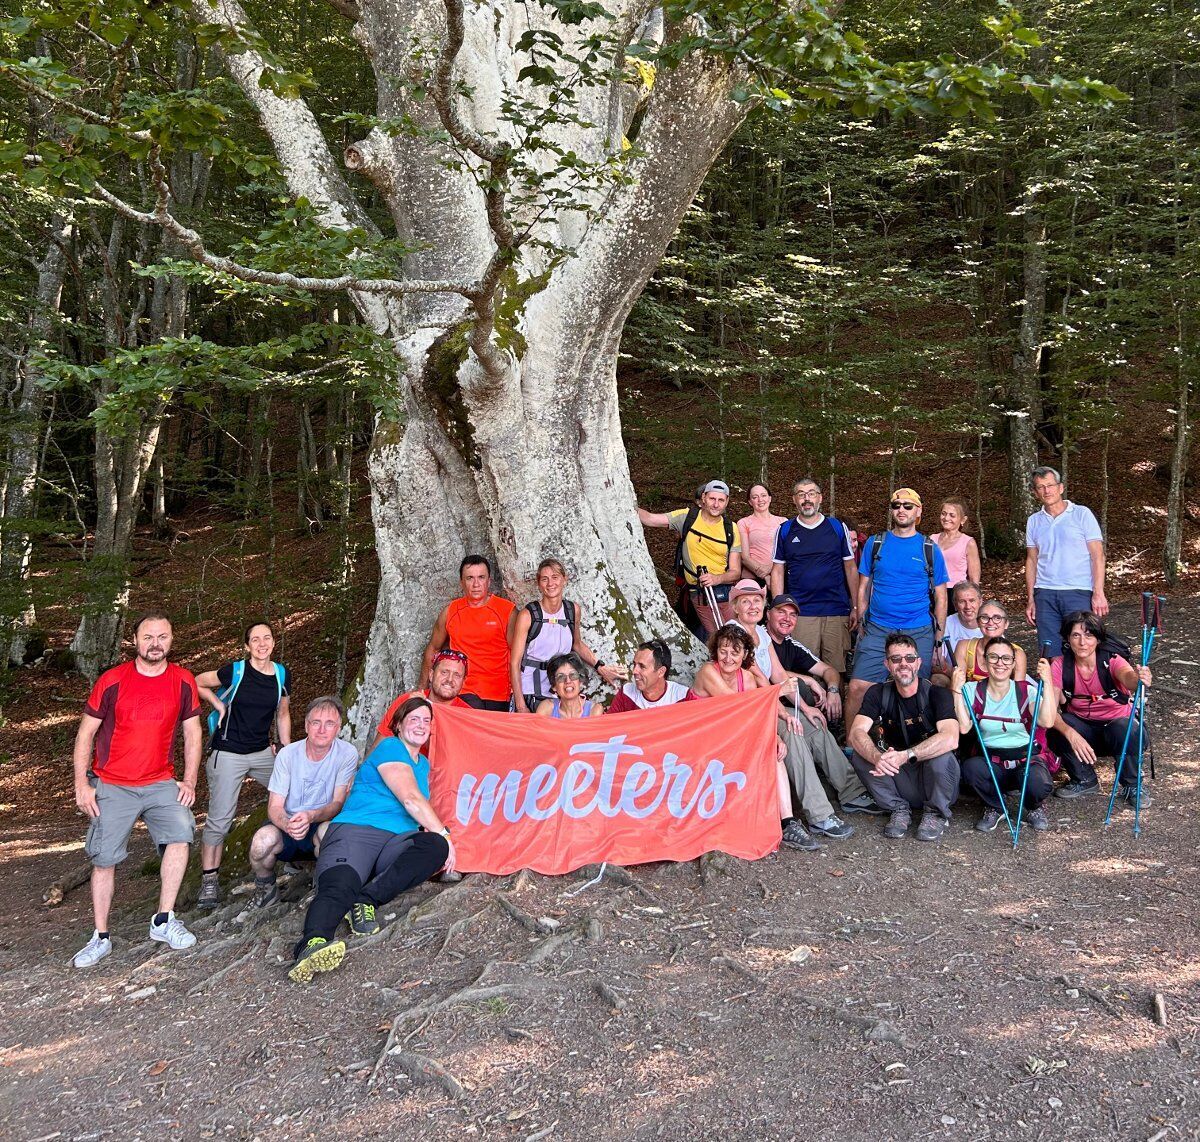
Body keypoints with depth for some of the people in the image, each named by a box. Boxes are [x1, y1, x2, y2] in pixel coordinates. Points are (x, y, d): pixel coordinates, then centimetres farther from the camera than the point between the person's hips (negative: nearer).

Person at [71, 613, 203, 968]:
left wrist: (189, 781, -2)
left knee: (181, 832, -21)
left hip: (161, 783, 1)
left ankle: (164, 921, -8)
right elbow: (86, 732, -1)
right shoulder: (112, 681, -7)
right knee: (104, 859, 3)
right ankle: (101, 937, 20)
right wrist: (81, 784, -6)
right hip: (111, 786, -1)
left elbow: (192, 733, 5)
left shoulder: (183, 682, -2)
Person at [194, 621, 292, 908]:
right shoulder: (235, 671, -11)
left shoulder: (282, 674, 0)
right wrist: (219, 705, -5)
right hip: (228, 754, -4)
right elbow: (197, 683, 3)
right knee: (219, 819, -6)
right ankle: (209, 879, 5)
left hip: (263, 752, 5)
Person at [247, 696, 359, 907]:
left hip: (321, 825, -1)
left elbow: (338, 803, -13)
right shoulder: (287, 754, -8)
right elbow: (274, 807, -10)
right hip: (286, 825, 2)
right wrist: (288, 825, -35)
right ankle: (265, 885, 3)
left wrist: (311, 816, -35)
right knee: (263, 840, -31)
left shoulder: (347, 754, -11)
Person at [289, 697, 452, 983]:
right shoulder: (390, 748, 4)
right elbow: (411, 799, -7)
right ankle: (313, 944, -63)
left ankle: (366, 899, -32)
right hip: (356, 831, -6)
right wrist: (443, 833, -4)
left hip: (396, 843, 6)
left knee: (436, 847, -27)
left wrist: (441, 839, 17)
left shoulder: (423, 764, 28)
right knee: (338, 888, -35)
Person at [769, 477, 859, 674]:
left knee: (837, 670, 2)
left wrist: (855, 607, 6)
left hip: (837, 612, 0)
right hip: (800, 613, 0)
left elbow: (850, 568, 10)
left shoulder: (838, 527, 8)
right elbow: (778, 571, 9)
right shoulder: (784, 531, 8)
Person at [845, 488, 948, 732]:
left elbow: (940, 598, 8)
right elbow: (864, 588, 10)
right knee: (857, 688, -10)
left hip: (919, 633, 0)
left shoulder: (930, 549, 6)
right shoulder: (875, 544, 8)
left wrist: (939, 639, 3)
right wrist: (862, 625, 3)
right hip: (877, 630, 0)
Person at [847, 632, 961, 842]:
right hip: (901, 780, 3)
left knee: (941, 754, -33)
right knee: (860, 756, -20)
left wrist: (906, 755, -41)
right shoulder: (879, 694, -3)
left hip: (935, 781, -3)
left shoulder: (936, 693, -14)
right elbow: (856, 733, -17)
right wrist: (877, 757, -39)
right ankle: (899, 809, -2)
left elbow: (950, 739, -31)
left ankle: (936, 813, -6)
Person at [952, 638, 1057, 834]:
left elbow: (1047, 721, -21)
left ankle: (1034, 808, 8)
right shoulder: (973, 691, 0)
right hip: (989, 760, 0)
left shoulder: (1026, 691, -1)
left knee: (1040, 785, -34)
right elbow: (963, 727, -16)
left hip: (1025, 757, 0)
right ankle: (994, 808, 0)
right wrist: (957, 690, -16)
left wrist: (1047, 682, -21)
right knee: (970, 767, -34)